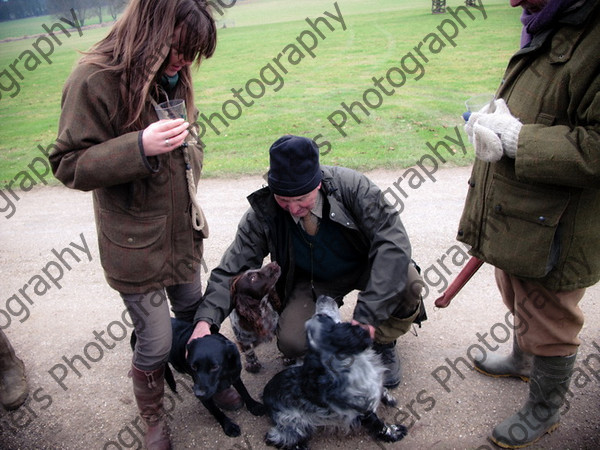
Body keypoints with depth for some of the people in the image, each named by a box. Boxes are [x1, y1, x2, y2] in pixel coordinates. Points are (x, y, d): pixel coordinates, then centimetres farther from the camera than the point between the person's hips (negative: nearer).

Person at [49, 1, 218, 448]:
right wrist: (139, 148, -31)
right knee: (156, 343, 5)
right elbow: (68, 165, -17)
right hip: (136, 244, -6)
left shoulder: (171, 75, 5)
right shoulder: (96, 79, -18)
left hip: (183, 233, 7)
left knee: (194, 315, 21)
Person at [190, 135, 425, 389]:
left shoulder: (350, 186, -30)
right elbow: (231, 270, -17)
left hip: (364, 268, 0)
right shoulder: (262, 214, -23)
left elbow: (393, 242, -33)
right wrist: (205, 320, -34)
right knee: (292, 344, -23)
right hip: (313, 282, 1)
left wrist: (367, 313, -39)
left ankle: (382, 342, 2)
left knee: (408, 283, -31)